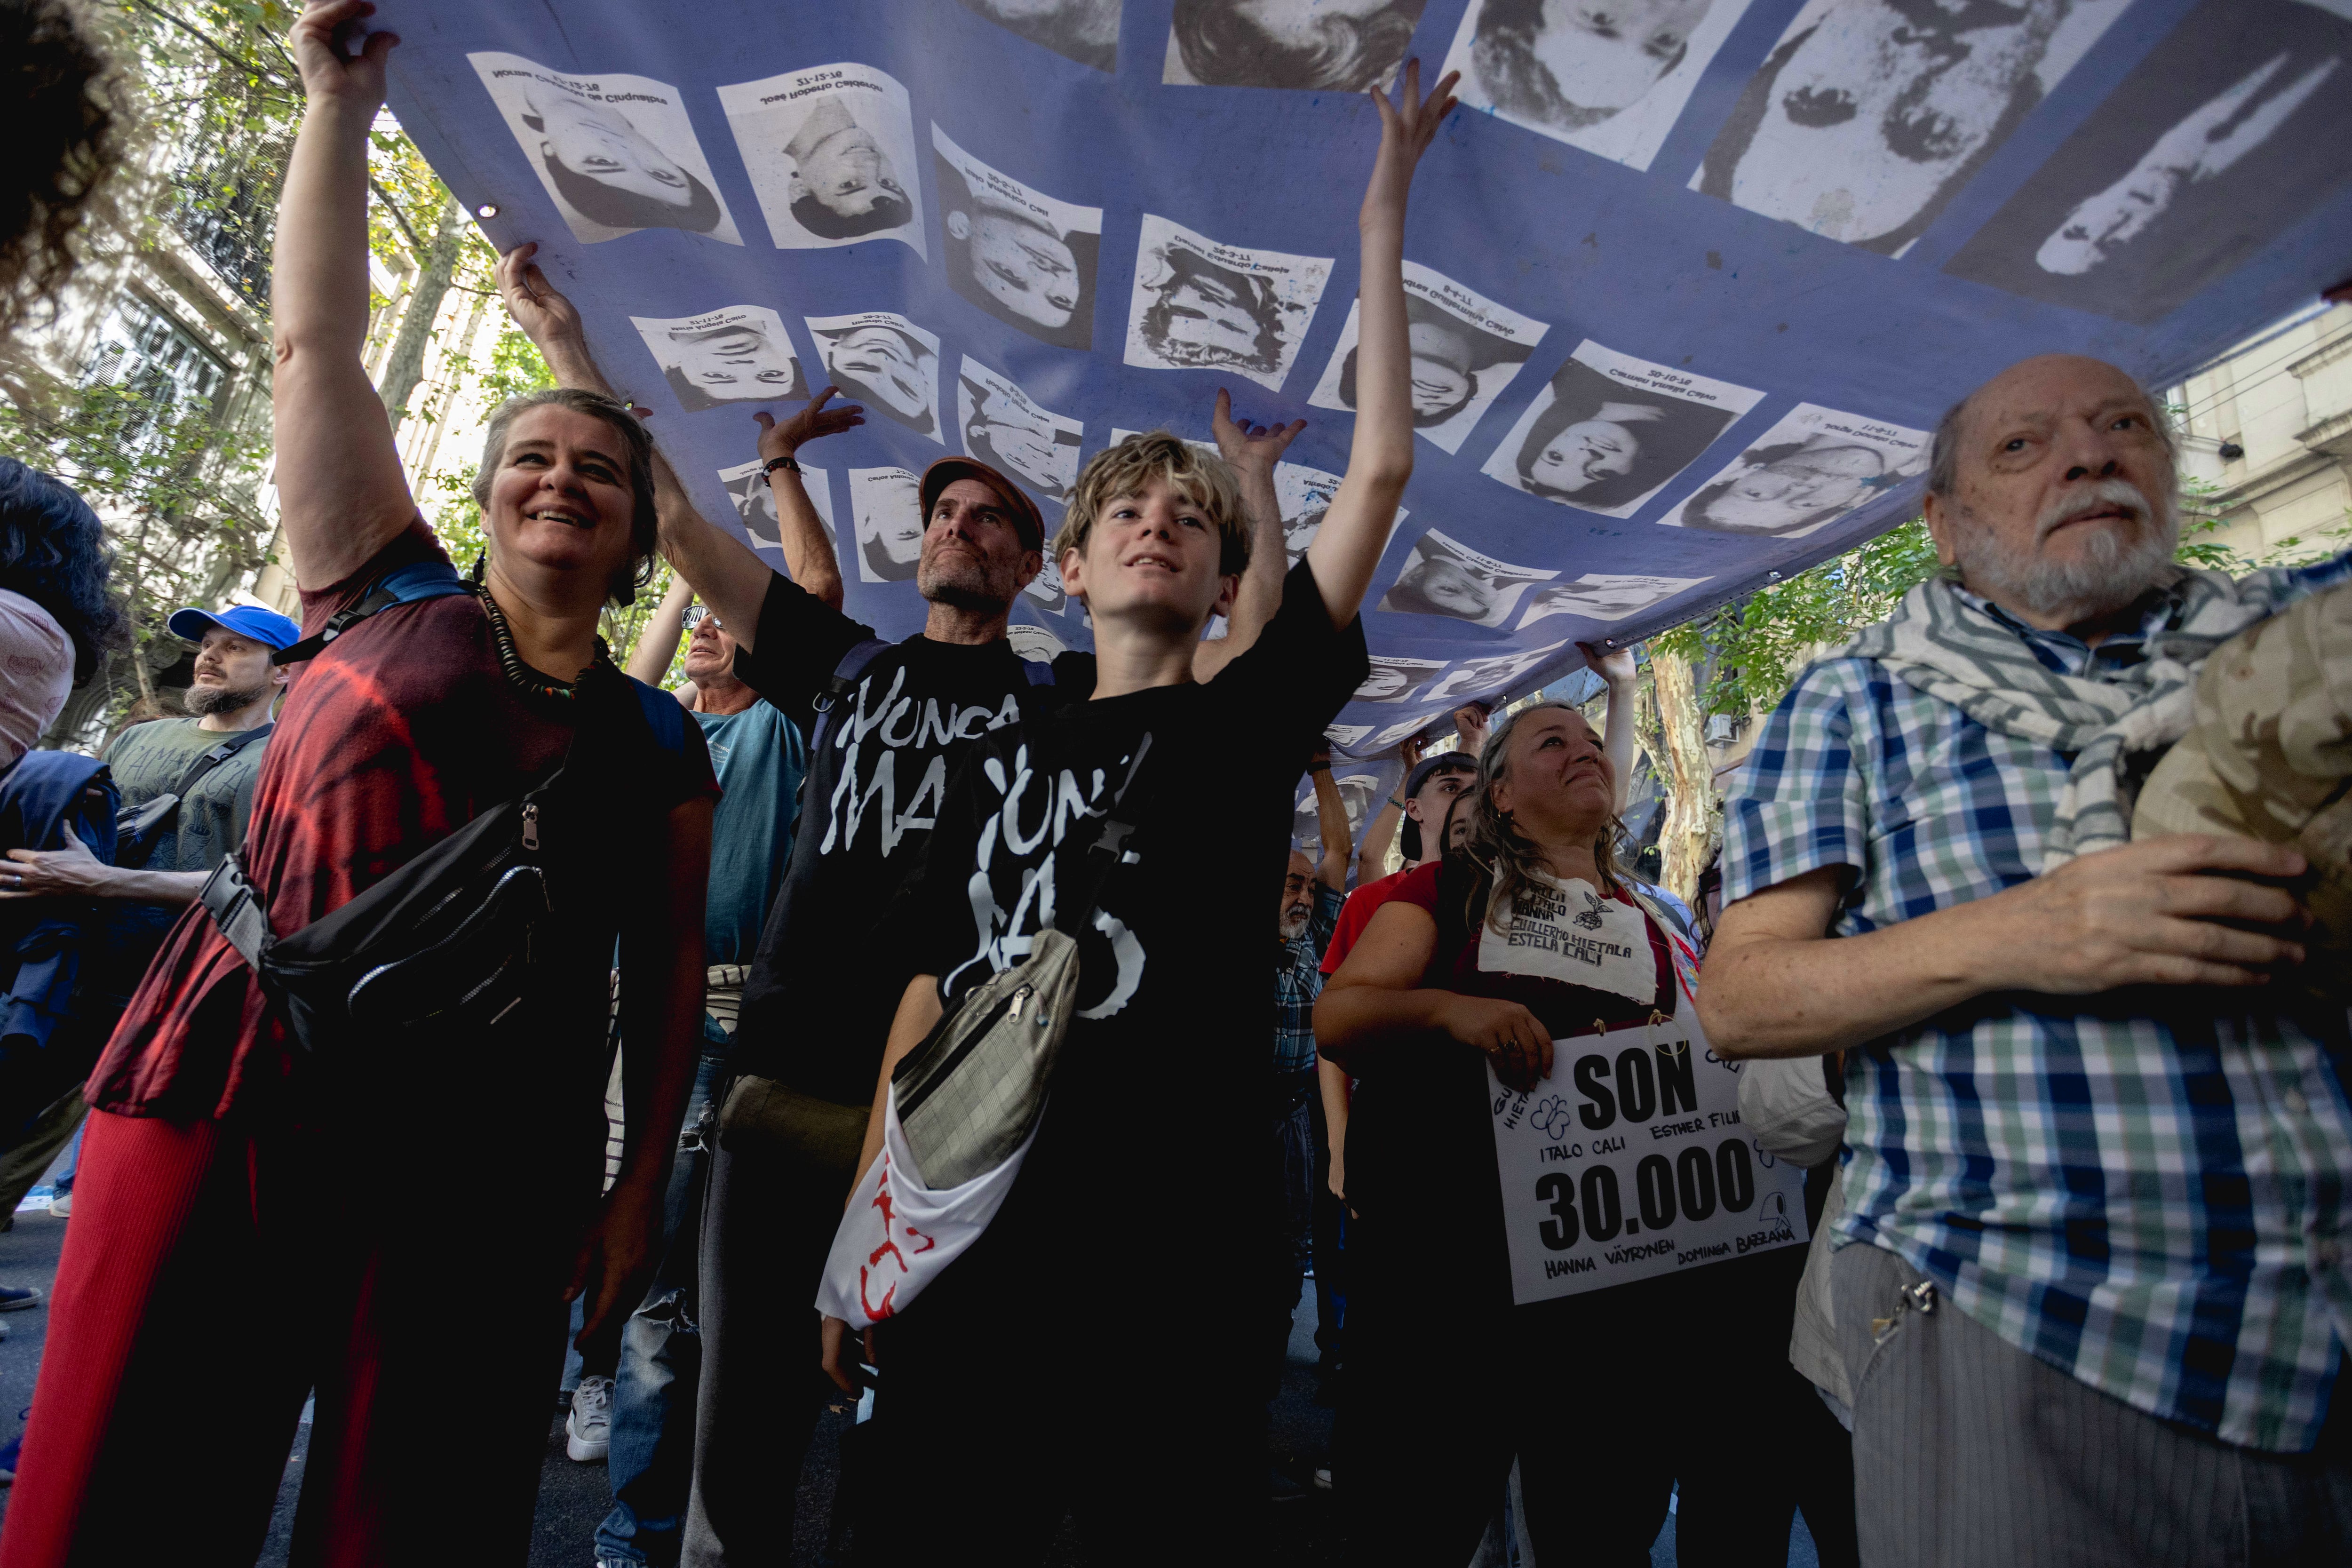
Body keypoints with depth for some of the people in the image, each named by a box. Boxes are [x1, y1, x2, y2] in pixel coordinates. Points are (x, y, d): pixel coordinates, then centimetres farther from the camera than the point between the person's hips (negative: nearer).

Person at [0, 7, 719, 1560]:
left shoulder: (661, 747, 7)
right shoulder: (388, 601, 8)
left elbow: (669, 967, 7)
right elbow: (314, 344, 7)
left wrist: (640, 1185, 4)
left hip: (487, 1157, 1)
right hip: (235, 1098, 0)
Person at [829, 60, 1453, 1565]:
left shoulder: (1250, 719, 4)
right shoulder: (1004, 753, 11)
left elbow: (1383, 471, -1)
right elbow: (932, 989, 10)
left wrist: (1386, 217, 3)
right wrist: (861, 1224, 7)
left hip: (1173, 1235, -2)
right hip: (966, 1235, 3)